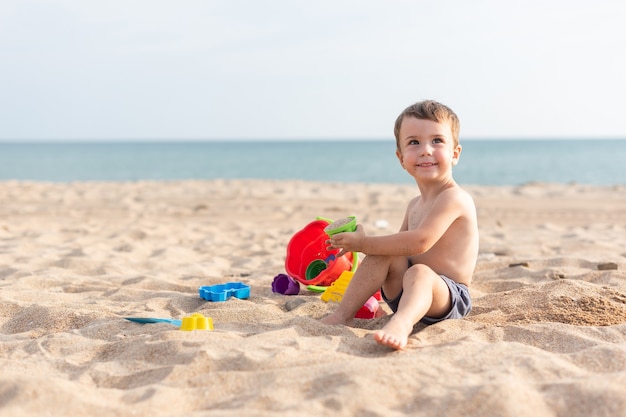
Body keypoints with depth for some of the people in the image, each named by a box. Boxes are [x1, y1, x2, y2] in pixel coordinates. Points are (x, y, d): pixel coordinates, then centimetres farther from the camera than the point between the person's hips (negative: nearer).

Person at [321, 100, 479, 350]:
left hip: (450, 298, -8)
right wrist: (362, 242, 0)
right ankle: (343, 315, -15)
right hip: (408, 292, 8)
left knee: (419, 273, -37)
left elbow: (419, 242, -27)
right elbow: (400, 247, 18)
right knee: (384, 253, -13)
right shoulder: (415, 205, 13)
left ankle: (401, 324, -66)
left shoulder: (454, 198, -15)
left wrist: (364, 244, -19)